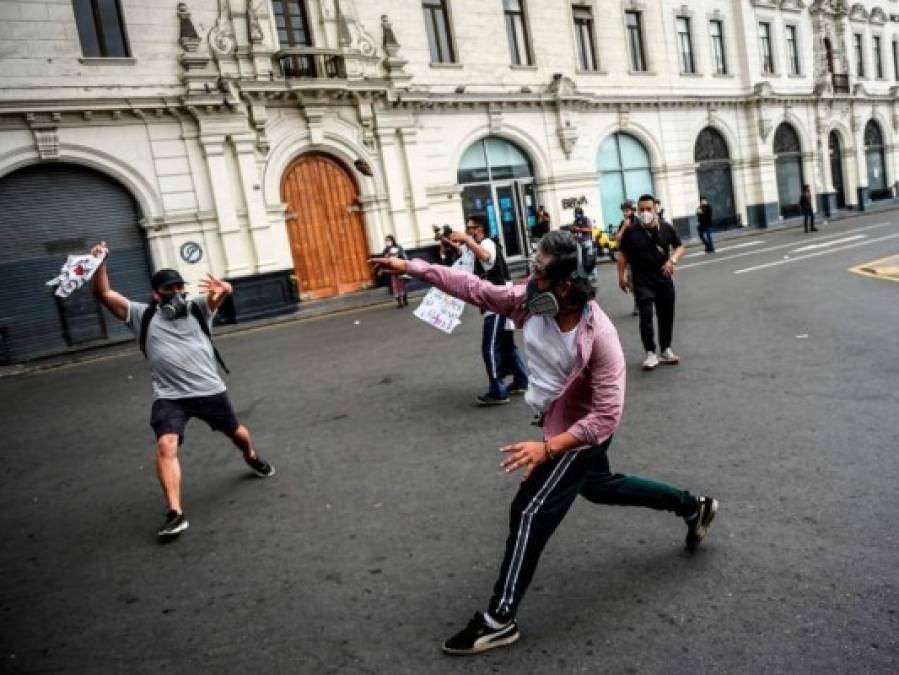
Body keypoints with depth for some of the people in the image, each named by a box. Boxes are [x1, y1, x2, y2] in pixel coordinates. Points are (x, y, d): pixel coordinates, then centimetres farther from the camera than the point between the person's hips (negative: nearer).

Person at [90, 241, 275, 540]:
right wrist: (99, 263, -19)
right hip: (169, 396, -1)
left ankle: (253, 458, 54)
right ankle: (175, 513, -21)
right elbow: (104, 294, -2)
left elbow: (224, 292, -17)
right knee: (166, 446, -23)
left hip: (209, 390, 1)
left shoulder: (197, 308, 2)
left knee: (236, 433, 20)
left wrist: (222, 289, -43)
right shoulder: (143, 316, 4)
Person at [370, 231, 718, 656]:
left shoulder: (598, 337, -34)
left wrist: (547, 448, -39)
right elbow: (472, 287, -10)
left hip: (582, 433, -8)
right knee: (599, 488, 28)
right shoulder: (531, 301, -17)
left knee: (530, 512, -8)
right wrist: (411, 267, -12)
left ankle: (498, 620, 4)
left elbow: (607, 416, -32)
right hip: (561, 423, 9)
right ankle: (692, 507, 47)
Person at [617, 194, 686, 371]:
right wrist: (622, 276, -2)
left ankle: (665, 350, 26)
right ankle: (650, 353, -2)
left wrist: (672, 260, -12)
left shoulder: (666, 228, -1)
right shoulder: (631, 232, -7)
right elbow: (623, 255, 2)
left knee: (666, 315, 10)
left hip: (664, 279, 3)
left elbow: (679, 247, 7)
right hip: (642, 281, -3)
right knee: (646, 315, -12)